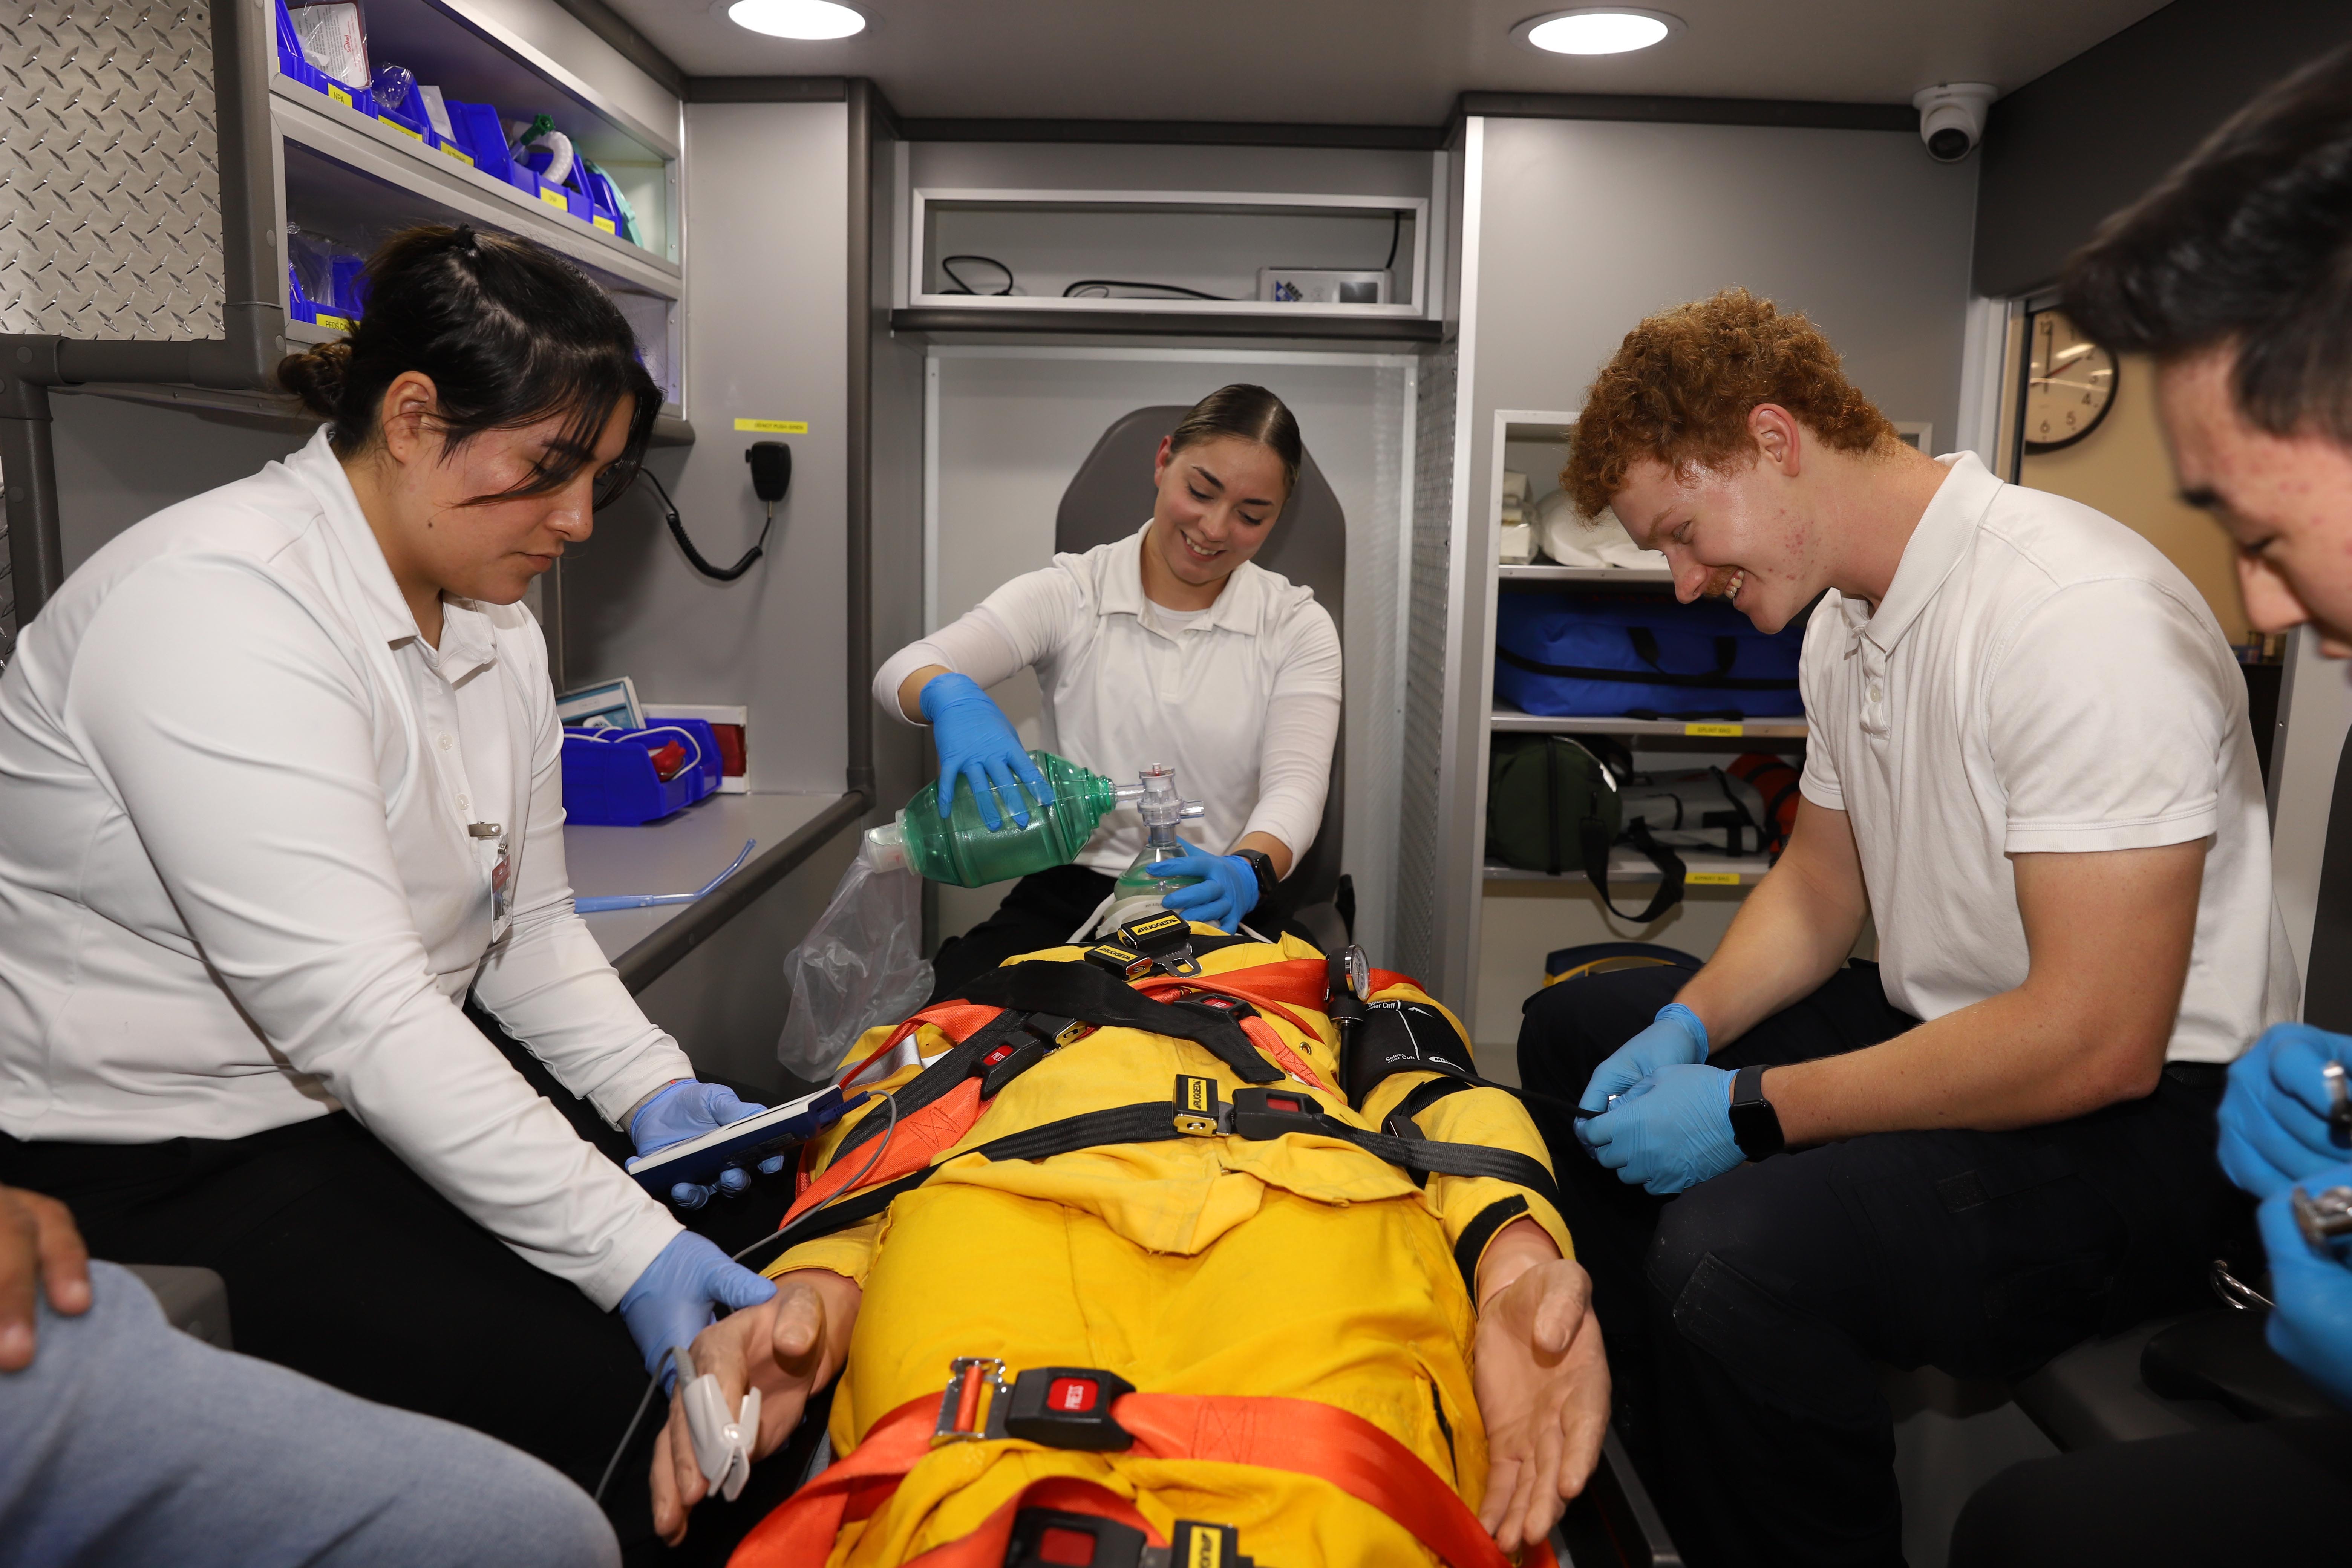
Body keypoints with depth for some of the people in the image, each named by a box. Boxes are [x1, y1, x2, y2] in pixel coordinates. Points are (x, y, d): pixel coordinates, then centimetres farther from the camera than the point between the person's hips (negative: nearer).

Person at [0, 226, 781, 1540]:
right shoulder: (217, 607, -24)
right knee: (594, 1376, -22)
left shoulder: (493, 620, 5)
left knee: (738, 1248, -5)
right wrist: (627, 1247, -32)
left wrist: (647, 1084, -7)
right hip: (140, 1169, -8)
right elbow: (356, 1012, -32)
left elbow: (530, 922, 10)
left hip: (384, 1105, 8)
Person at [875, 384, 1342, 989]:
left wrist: (1248, 872, -32)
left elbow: (1296, 785, -8)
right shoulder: (1068, 595, 3)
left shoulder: (1298, 627, 6)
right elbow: (903, 669, -9)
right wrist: (952, 699, -36)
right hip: (1067, 899, 1)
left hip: (1219, 911, 0)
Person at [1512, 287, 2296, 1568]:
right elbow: (1822, 883, 15)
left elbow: (2100, 1041, -29)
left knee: (1731, 1251, -35)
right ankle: (1648, 1440, 26)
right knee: (1574, 1030, 15)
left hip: (2142, 1117, -10)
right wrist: (1689, 1027, -2)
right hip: (1937, 1029, 10)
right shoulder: (1843, 623, 5)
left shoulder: (2077, 615, -26)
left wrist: (1752, 1111, -23)